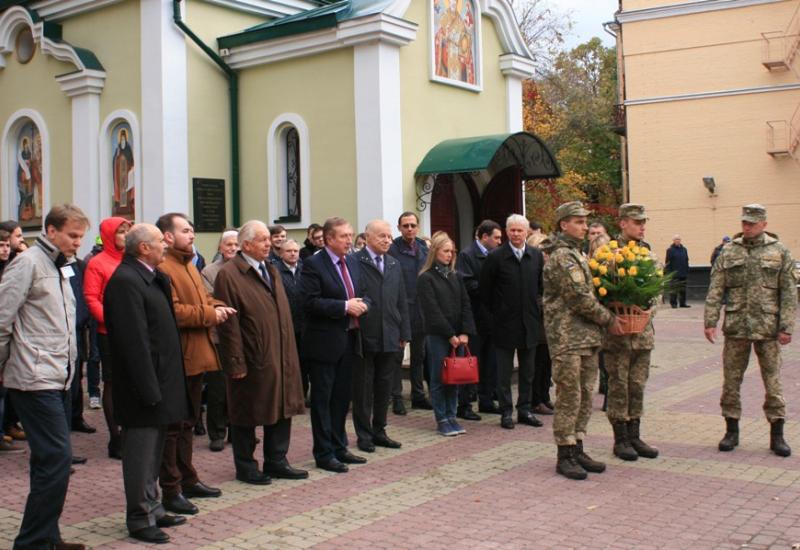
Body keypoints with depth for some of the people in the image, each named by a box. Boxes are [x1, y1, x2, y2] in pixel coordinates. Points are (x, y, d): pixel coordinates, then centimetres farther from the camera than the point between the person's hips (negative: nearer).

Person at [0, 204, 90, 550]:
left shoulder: (61, 267, 17)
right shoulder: (28, 263, -10)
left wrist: (68, 365, 15)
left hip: (58, 379, 9)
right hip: (36, 380, -9)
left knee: (51, 460, 13)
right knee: (56, 459, -11)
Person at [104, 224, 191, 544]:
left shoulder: (150, 278, 13)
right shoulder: (125, 281, -19)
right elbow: (134, 340, -23)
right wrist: (149, 389, -23)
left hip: (160, 380, 10)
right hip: (143, 383, -10)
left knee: (154, 450, 19)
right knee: (141, 453, 1)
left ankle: (152, 509, 30)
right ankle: (140, 519, 11)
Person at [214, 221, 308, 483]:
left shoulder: (271, 270, 14)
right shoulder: (229, 275, -12)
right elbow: (229, 324, -15)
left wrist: (289, 353, 13)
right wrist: (236, 363, -18)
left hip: (280, 357, 8)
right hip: (252, 361, -8)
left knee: (282, 410, 13)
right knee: (247, 415, 6)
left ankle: (276, 462, 26)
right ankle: (246, 467, 20)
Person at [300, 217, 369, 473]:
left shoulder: (353, 262, 11)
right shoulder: (313, 264, -12)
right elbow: (311, 302, -19)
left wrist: (361, 304, -3)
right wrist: (345, 307, -21)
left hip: (349, 339, 7)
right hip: (324, 342, -7)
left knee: (342, 397, 16)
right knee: (322, 399, 3)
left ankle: (339, 447, 28)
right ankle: (324, 454, 11)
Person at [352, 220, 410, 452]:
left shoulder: (394, 265, 13)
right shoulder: (354, 262, -8)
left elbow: (401, 301, 14)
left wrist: (404, 333, 11)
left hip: (389, 337, 6)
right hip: (364, 336, -6)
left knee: (384, 387, 13)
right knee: (363, 388, 5)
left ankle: (379, 431, 25)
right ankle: (364, 435, 17)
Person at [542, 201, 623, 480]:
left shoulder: (576, 254, 19)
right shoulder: (561, 256, -14)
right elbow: (580, 298, -18)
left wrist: (603, 320, 12)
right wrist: (609, 319, -7)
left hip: (588, 337, 10)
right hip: (568, 338, -10)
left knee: (584, 396, 12)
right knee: (569, 397, -4)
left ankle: (577, 449, 20)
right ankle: (564, 456, 4)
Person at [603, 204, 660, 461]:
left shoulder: (647, 252, 11)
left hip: (643, 331, 6)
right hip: (617, 332, -6)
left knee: (638, 386, 12)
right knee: (618, 387, 2)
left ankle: (634, 435, 21)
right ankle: (620, 439, 12)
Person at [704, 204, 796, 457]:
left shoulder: (779, 251, 2)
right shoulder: (728, 252, 5)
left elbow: (789, 293, 0)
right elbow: (715, 291, 2)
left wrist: (786, 327, -7)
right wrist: (710, 321, -6)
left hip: (768, 328, -1)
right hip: (735, 327, 1)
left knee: (773, 381, 3)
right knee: (731, 381, 6)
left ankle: (777, 435, 12)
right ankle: (732, 431, 18)